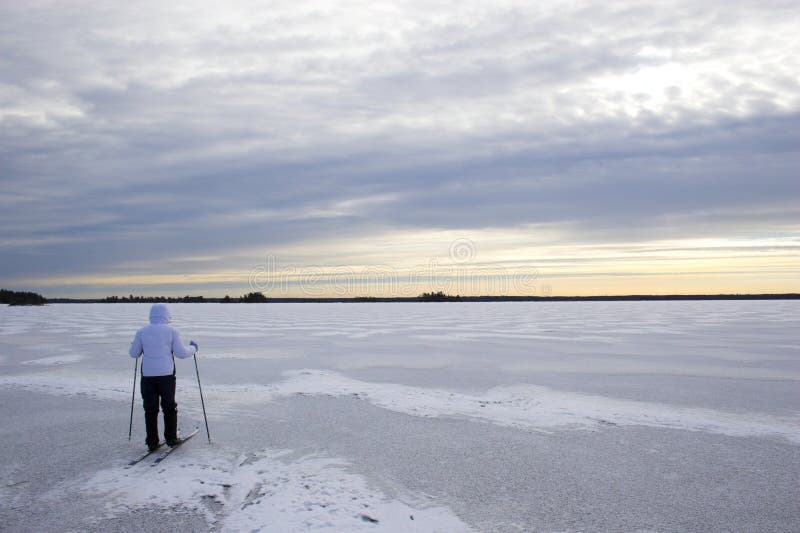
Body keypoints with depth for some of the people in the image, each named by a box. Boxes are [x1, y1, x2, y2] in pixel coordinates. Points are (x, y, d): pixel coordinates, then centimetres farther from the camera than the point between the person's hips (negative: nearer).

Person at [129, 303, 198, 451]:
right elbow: (181, 353, -7)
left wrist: (134, 345, 30)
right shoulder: (171, 331, -4)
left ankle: (152, 442, 10)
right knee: (169, 407, 12)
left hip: (148, 375, 2)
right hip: (166, 374, -2)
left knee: (150, 409, 8)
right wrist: (193, 348, 13)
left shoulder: (142, 332, 2)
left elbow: (134, 354, 8)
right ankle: (171, 438, 16)